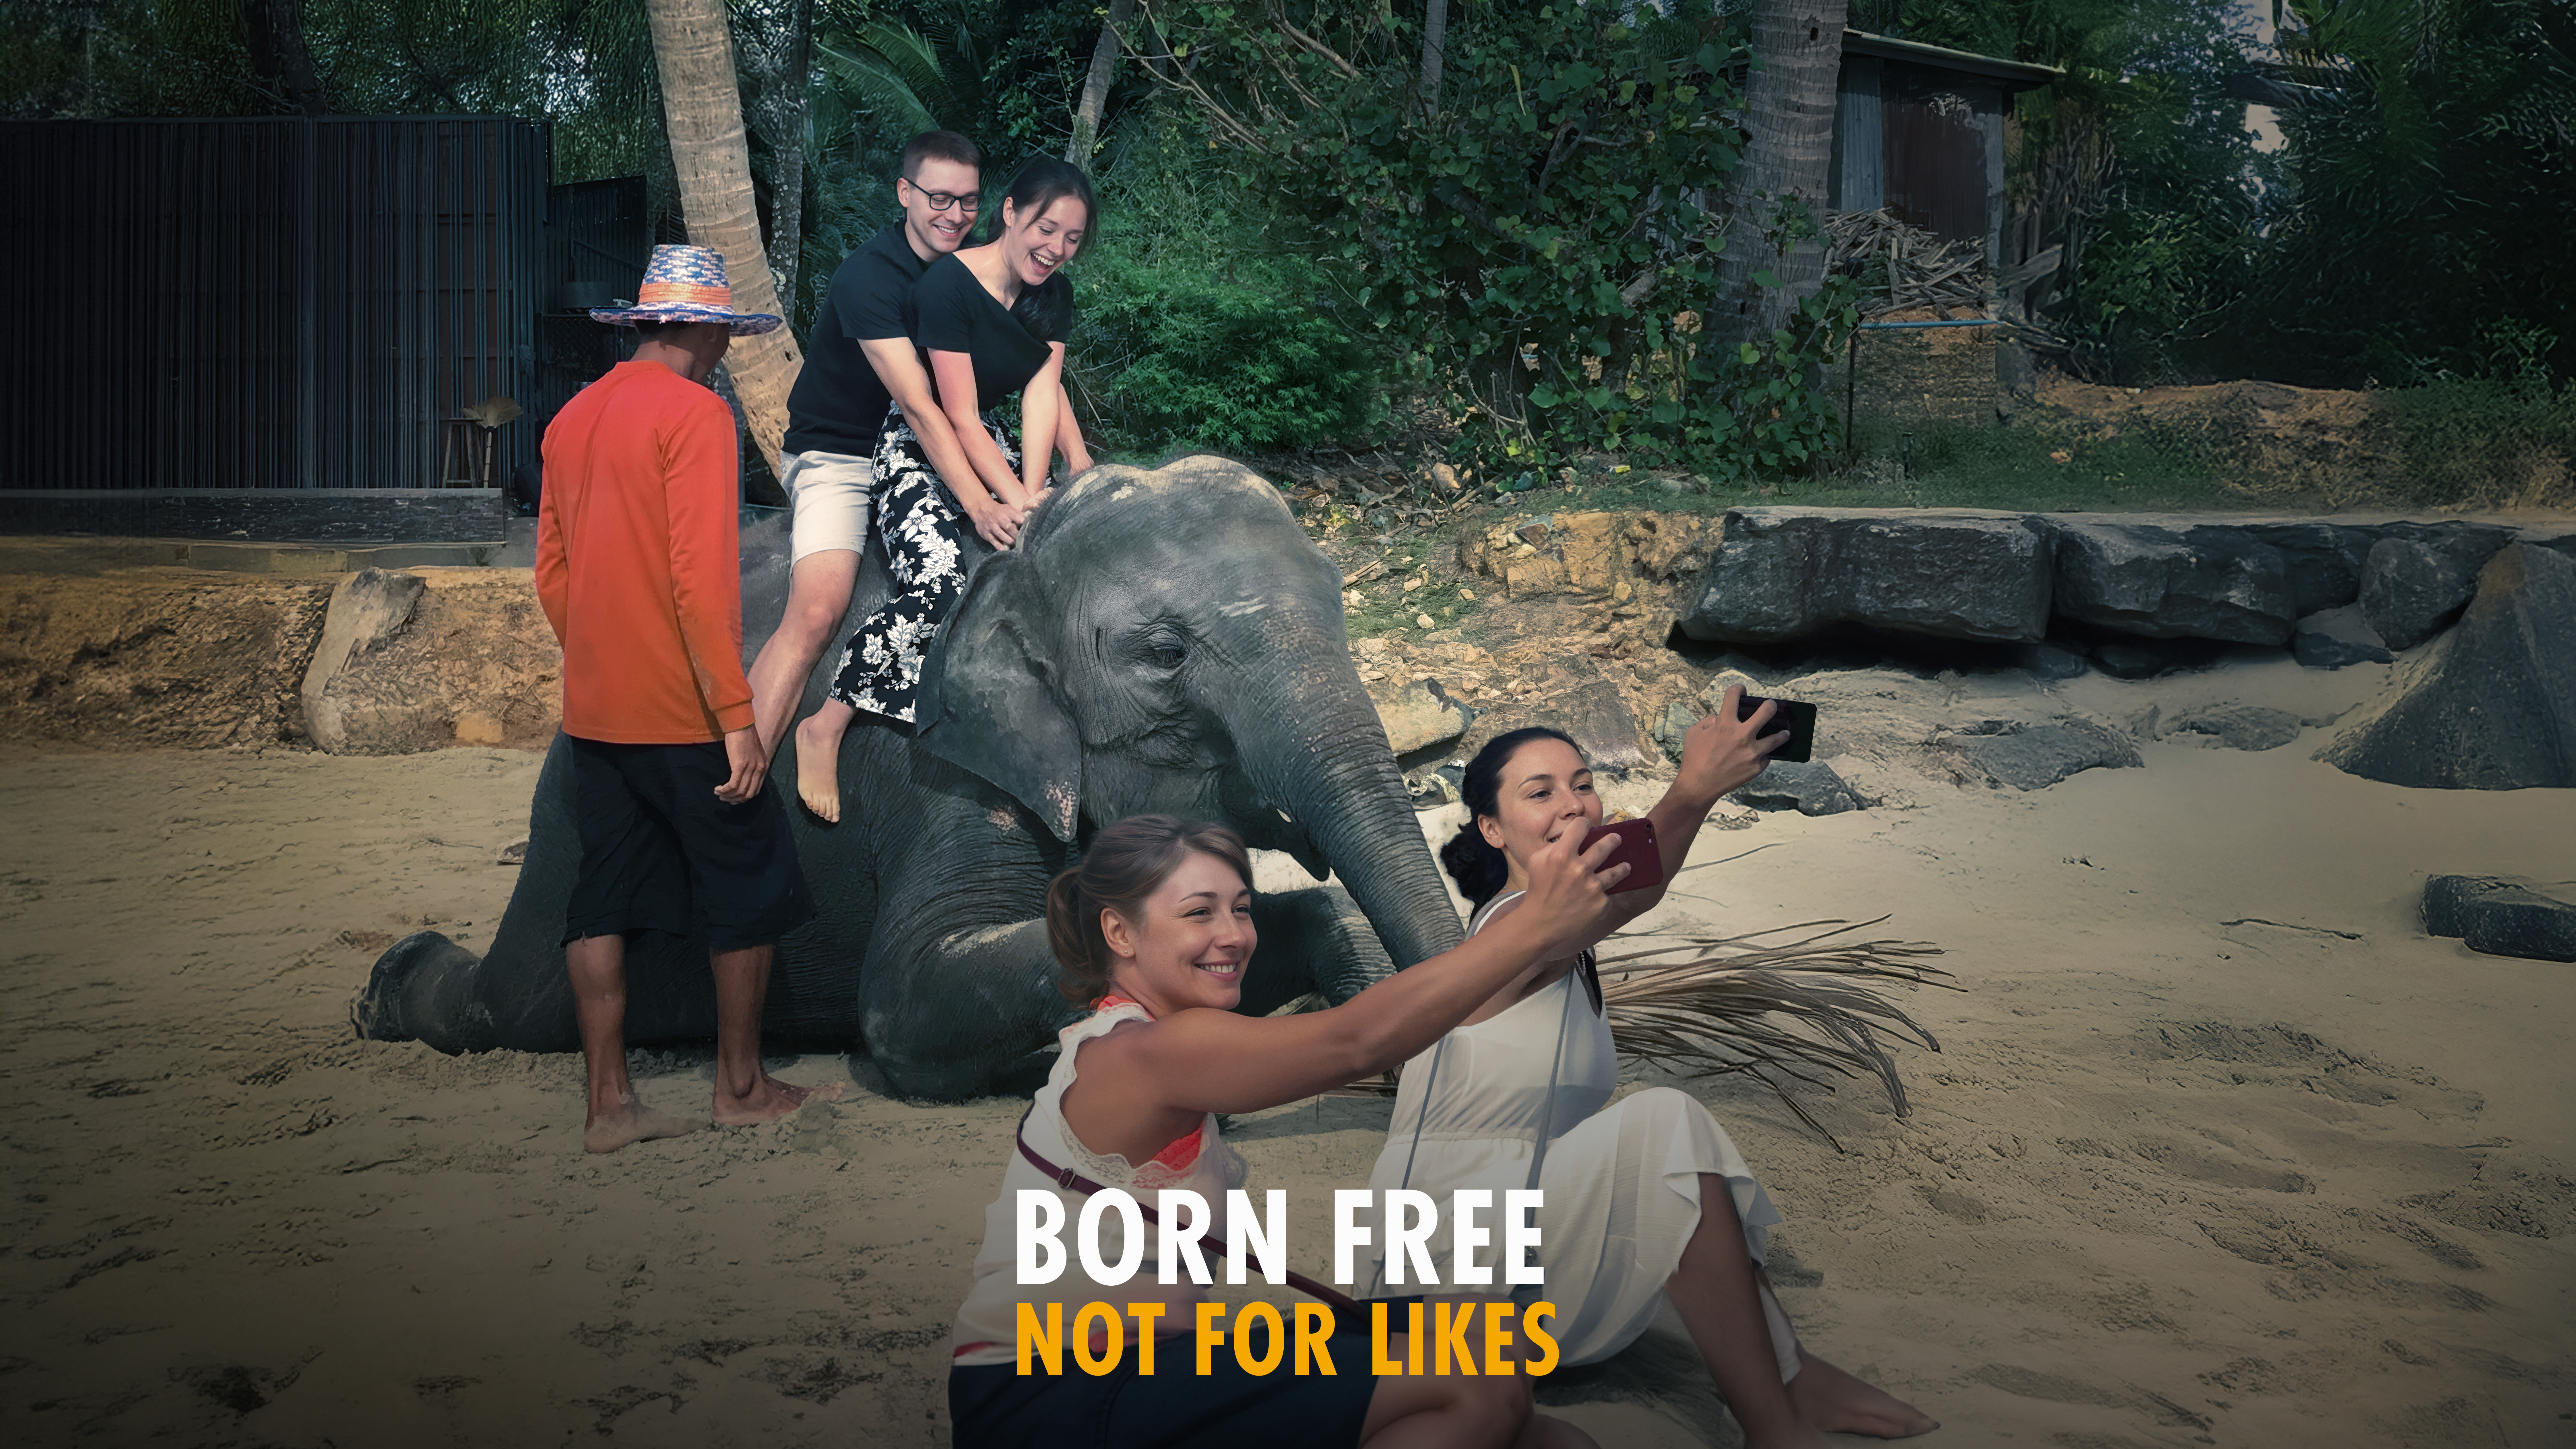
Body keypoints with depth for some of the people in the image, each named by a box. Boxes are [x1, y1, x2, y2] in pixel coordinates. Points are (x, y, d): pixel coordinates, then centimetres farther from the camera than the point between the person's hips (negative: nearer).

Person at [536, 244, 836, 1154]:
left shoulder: (573, 420, 11)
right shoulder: (695, 413, -13)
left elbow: (552, 572, 15)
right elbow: (702, 577, -19)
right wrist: (737, 717, -18)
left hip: (595, 711, 7)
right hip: (683, 712, -7)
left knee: (604, 899, 9)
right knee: (749, 893, 8)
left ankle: (609, 1103, 12)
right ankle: (741, 1086, 17)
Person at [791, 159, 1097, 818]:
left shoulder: (1053, 294, 1)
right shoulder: (948, 285, -22)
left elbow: (1043, 393, -9)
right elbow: (957, 418, -23)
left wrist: (1030, 497, -22)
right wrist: (1014, 502, -29)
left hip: (988, 442, 7)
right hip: (917, 445, -7)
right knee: (940, 583, -30)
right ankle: (825, 729, -19)